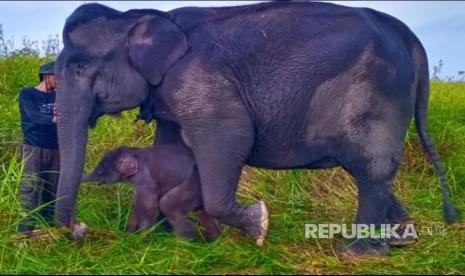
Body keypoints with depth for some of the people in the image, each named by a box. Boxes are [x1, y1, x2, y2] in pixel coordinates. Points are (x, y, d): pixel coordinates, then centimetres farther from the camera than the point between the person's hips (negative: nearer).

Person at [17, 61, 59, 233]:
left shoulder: (58, 96, 12)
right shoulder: (27, 94, -2)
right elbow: (33, 116, -19)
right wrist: (52, 119, -37)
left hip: (55, 149, 5)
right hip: (34, 148, -5)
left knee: (52, 191, 6)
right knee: (30, 189, -9)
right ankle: (25, 231, -8)